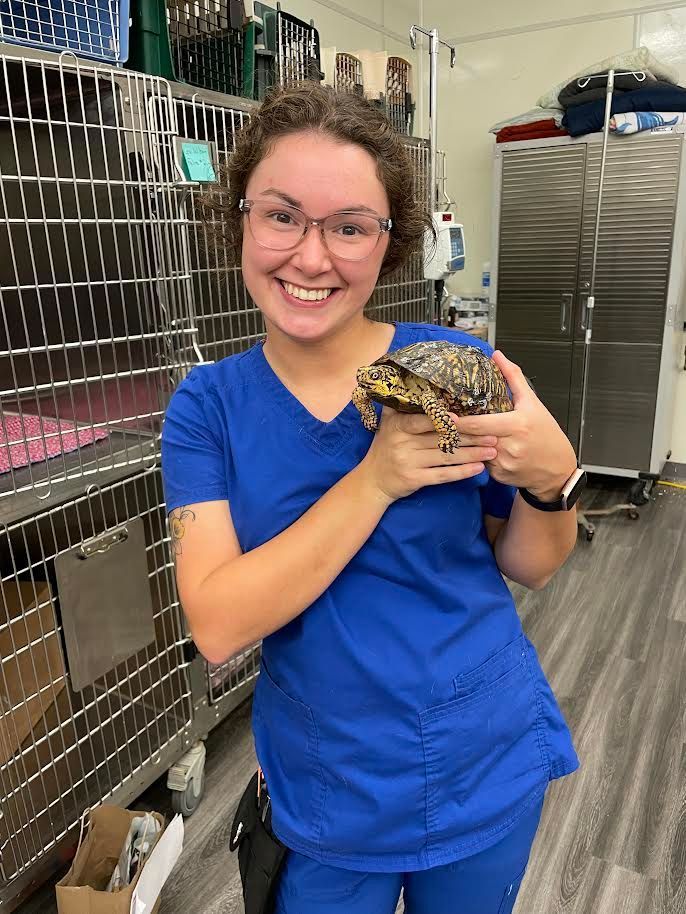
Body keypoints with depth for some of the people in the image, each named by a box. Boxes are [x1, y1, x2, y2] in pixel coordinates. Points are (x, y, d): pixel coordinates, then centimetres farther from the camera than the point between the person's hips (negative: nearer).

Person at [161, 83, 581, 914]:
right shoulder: (206, 407, -12)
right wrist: (375, 480, -30)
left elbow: (529, 569, -4)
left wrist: (549, 476, -25)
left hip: (491, 768, 1)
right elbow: (217, 626, -21)